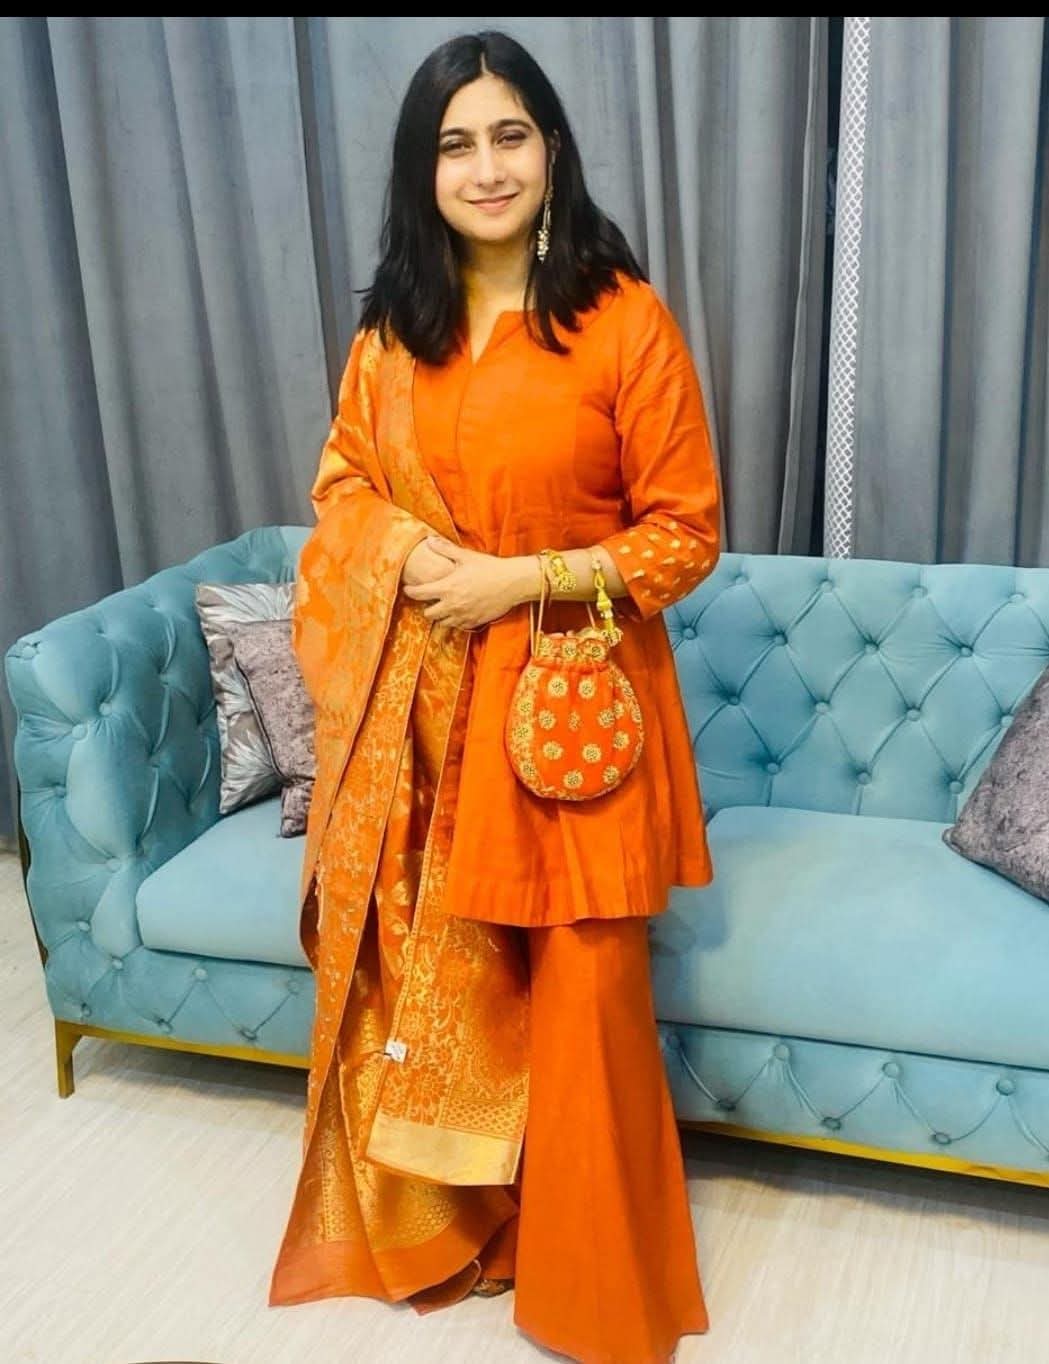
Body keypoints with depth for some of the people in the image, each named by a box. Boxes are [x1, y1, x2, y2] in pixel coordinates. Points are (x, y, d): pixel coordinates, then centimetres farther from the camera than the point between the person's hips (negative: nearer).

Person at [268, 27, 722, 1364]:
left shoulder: (624, 320, -9)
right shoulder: (392, 326, 6)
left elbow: (686, 532, -7)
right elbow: (342, 482, 13)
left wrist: (522, 578, -18)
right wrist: (409, 555, -9)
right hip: (426, 712, 4)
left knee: (583, 992, 2)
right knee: (426, 977, 13)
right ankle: (442, 1218, 39)